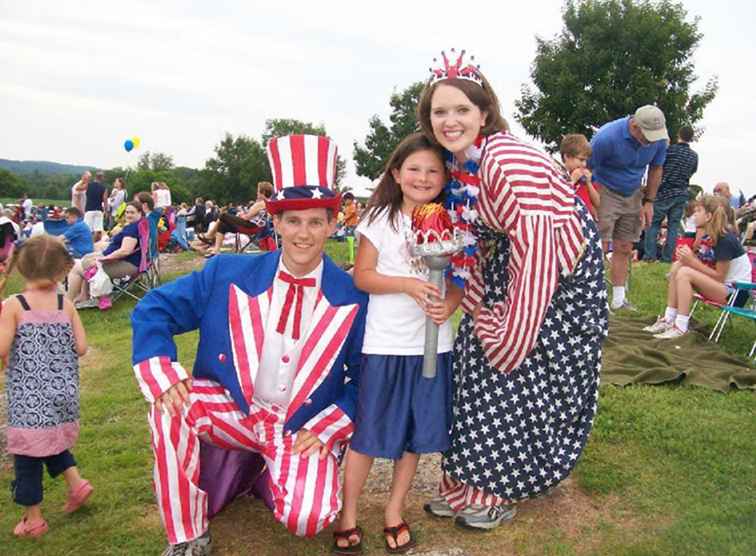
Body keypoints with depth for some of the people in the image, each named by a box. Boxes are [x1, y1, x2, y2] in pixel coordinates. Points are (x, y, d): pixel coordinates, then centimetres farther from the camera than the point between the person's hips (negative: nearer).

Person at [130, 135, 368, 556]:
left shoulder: (354, 298, -10)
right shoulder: (229, 274, -6)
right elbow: (154, 310, -1)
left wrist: (325, 429, -13)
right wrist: (164, 374, -18)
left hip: (304, 426, -1)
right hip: (232, 407, 2)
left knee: (307, 518, -24)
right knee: (171, 406, -27)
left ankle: (274, 472, 14)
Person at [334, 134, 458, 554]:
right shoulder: (381, 219, -3)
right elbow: (362, 276, -5)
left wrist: (450, 303, -15)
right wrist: (407, 284, -20)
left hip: (432, 343, 3)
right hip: (385, 343, -3)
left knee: (416, 434, 12)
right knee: (368, 432, 4)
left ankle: (394, 511, 31)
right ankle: (348, 515, 21)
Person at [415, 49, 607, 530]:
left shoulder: (506, 160, -27)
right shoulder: (456, 165, 0)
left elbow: (537, 244, -30)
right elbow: (471, 241, 5)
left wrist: (512, 332, -26)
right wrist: (480, 314, -2)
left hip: (560, 273, -8)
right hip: (508, 266, 8)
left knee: (521, 374, -2)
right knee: (481, 367, 10)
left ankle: (499, 491, 18)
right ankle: (472, 482, 26)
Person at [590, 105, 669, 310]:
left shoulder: (659, 139, -11)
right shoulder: (607, 137, -26)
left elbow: (656, 169, 6)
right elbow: (587, 168, -17)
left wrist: (648, 202, 6)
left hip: (633, 195, 5)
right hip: (605, 192, -5)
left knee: (624, 249, 6)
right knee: (600, 247, -11)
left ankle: (619, 300, 14)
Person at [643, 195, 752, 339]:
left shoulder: (725, 240, -20)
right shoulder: (712, 236, 6)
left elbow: (719, 277, -19)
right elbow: (711, 268, 3)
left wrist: (692, 261, -22)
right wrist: (688, 259, -13)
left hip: (734, 291, -9)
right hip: (720, 285, 9)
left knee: (685, 273, -25)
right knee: (678, 267, -3)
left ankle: (681, 327, -22)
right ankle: (668, 319, -8)